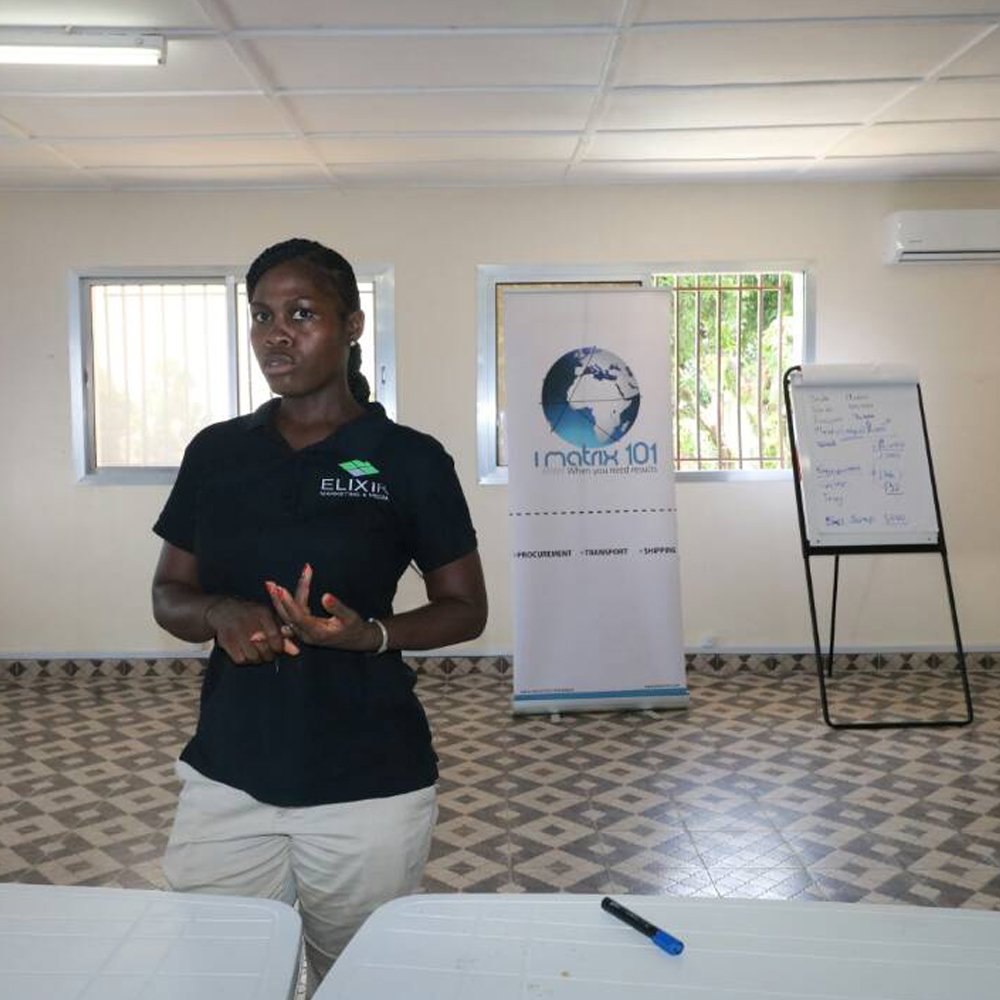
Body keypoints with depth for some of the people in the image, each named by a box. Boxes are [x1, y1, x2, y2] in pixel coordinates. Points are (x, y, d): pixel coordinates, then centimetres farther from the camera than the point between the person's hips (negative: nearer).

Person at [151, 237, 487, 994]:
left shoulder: (409, 459, -6)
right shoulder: (216, 453, 4)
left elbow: (466, 610, 0)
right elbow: (168, 597, 11)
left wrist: (369, 634, -18)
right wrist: (220, 613, -12)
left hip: (368, 790, -2)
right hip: (225, 780, 3)